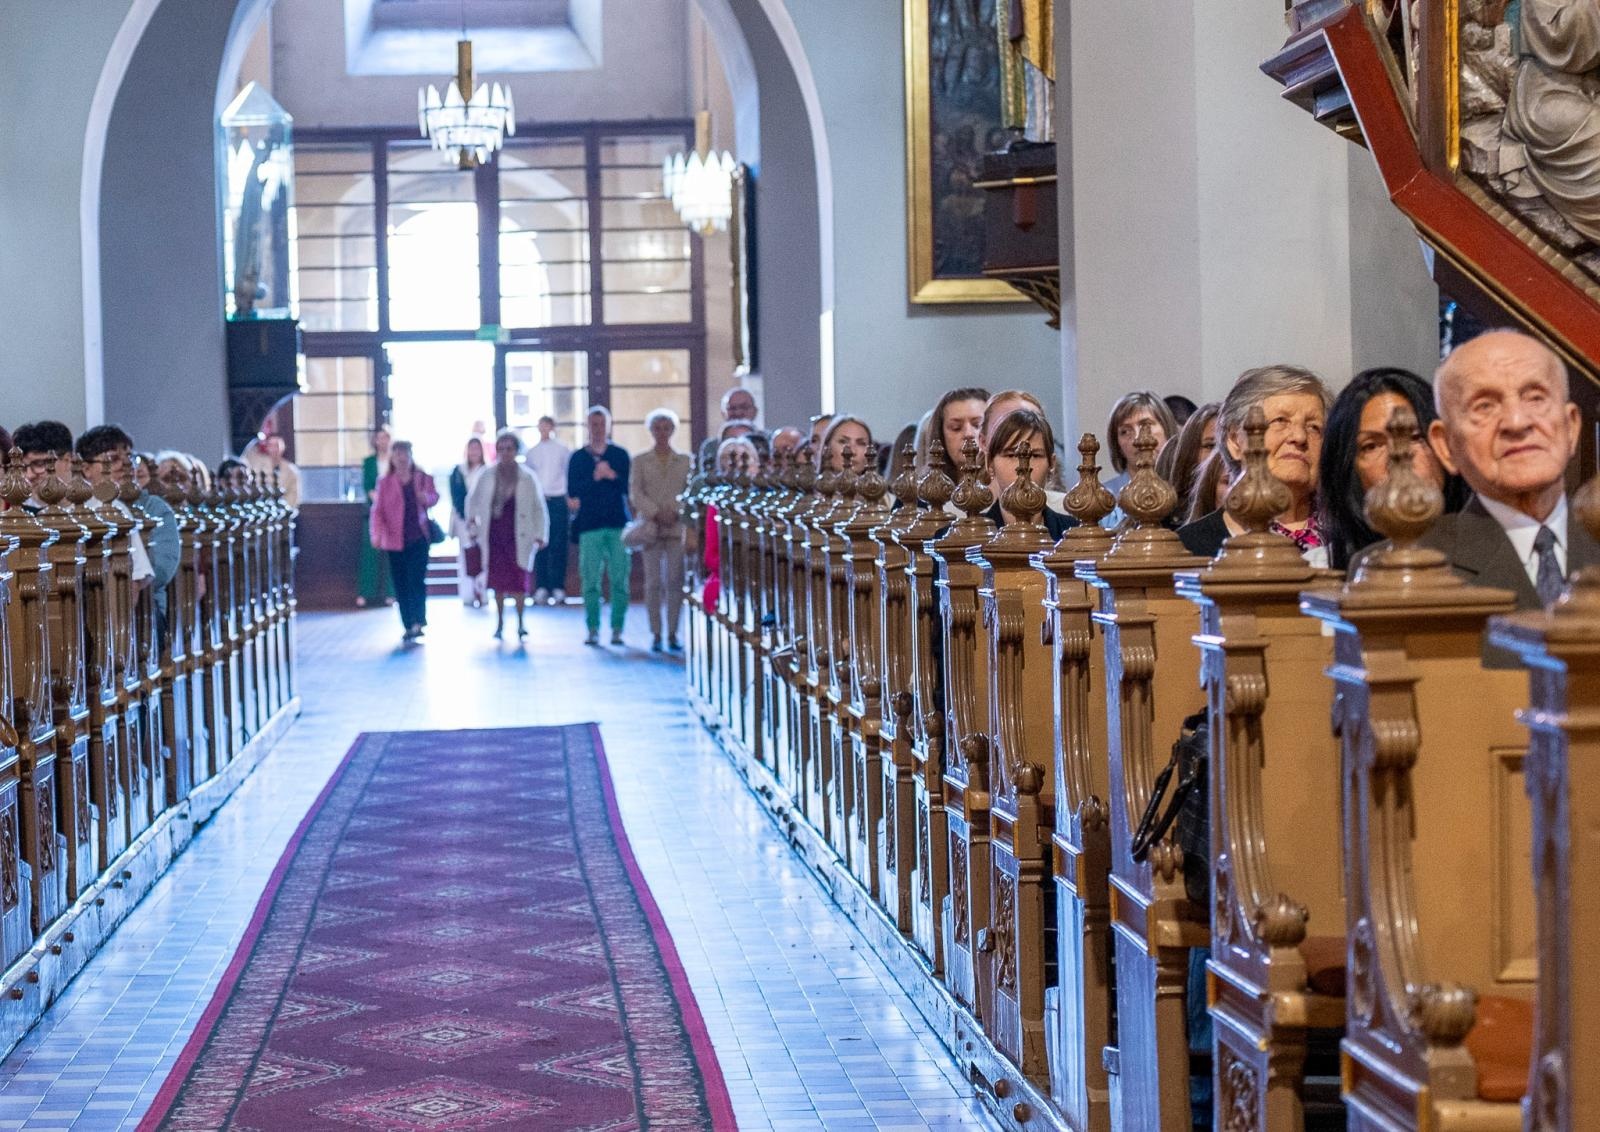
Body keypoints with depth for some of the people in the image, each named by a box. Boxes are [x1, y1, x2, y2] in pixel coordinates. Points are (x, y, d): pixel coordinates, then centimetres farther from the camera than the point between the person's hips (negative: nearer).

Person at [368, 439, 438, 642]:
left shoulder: (423, 478, 6)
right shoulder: (385, 483, 4)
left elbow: (434, 496, 13)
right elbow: (378, 510, 1)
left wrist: (427, 497, -12)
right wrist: (377, 532, -15)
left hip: (418, 538, -1)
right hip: (394, 540, 1)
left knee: (417, 580, -12)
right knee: (400, 584, 3)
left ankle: (418, 621, -10)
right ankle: (408, 625, 9)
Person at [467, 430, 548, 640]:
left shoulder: (528, 477, 0)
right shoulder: (486, 477, 5)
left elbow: (539, 508, 3)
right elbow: (473, 502, 16)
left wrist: (540, 535, -1)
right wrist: (472, 524, 5)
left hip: (518, 536, -2)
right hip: (494, 535, 2)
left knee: (519, 580, -4)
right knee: (498, 581, 4)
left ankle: (520, 622, 6)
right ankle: (500, 623, 14)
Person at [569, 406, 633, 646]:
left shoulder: (620, 455, 12)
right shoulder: (577, 458, 11)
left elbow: (629, 487, 5)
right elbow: (573, 493, 1)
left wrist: (612, 476, -10)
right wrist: (595, 478, -10)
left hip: (617, 524, 0)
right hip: (589, 525, 0)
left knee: (620, 580, -5)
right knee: (591, 580, -5)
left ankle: (617, 629, 0)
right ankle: (593, 629, 0)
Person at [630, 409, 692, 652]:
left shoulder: (685, 461, 11)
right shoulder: (640, 461, 9)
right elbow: (635, 493, 2)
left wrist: (675, 512, -10)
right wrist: (656, 513, -11)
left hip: (678, 526, 1)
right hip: (650, 527, 0)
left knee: (675, 581, -4)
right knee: (653, 582, -4)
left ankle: (672, 634, 1)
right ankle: (656, 634, -1)